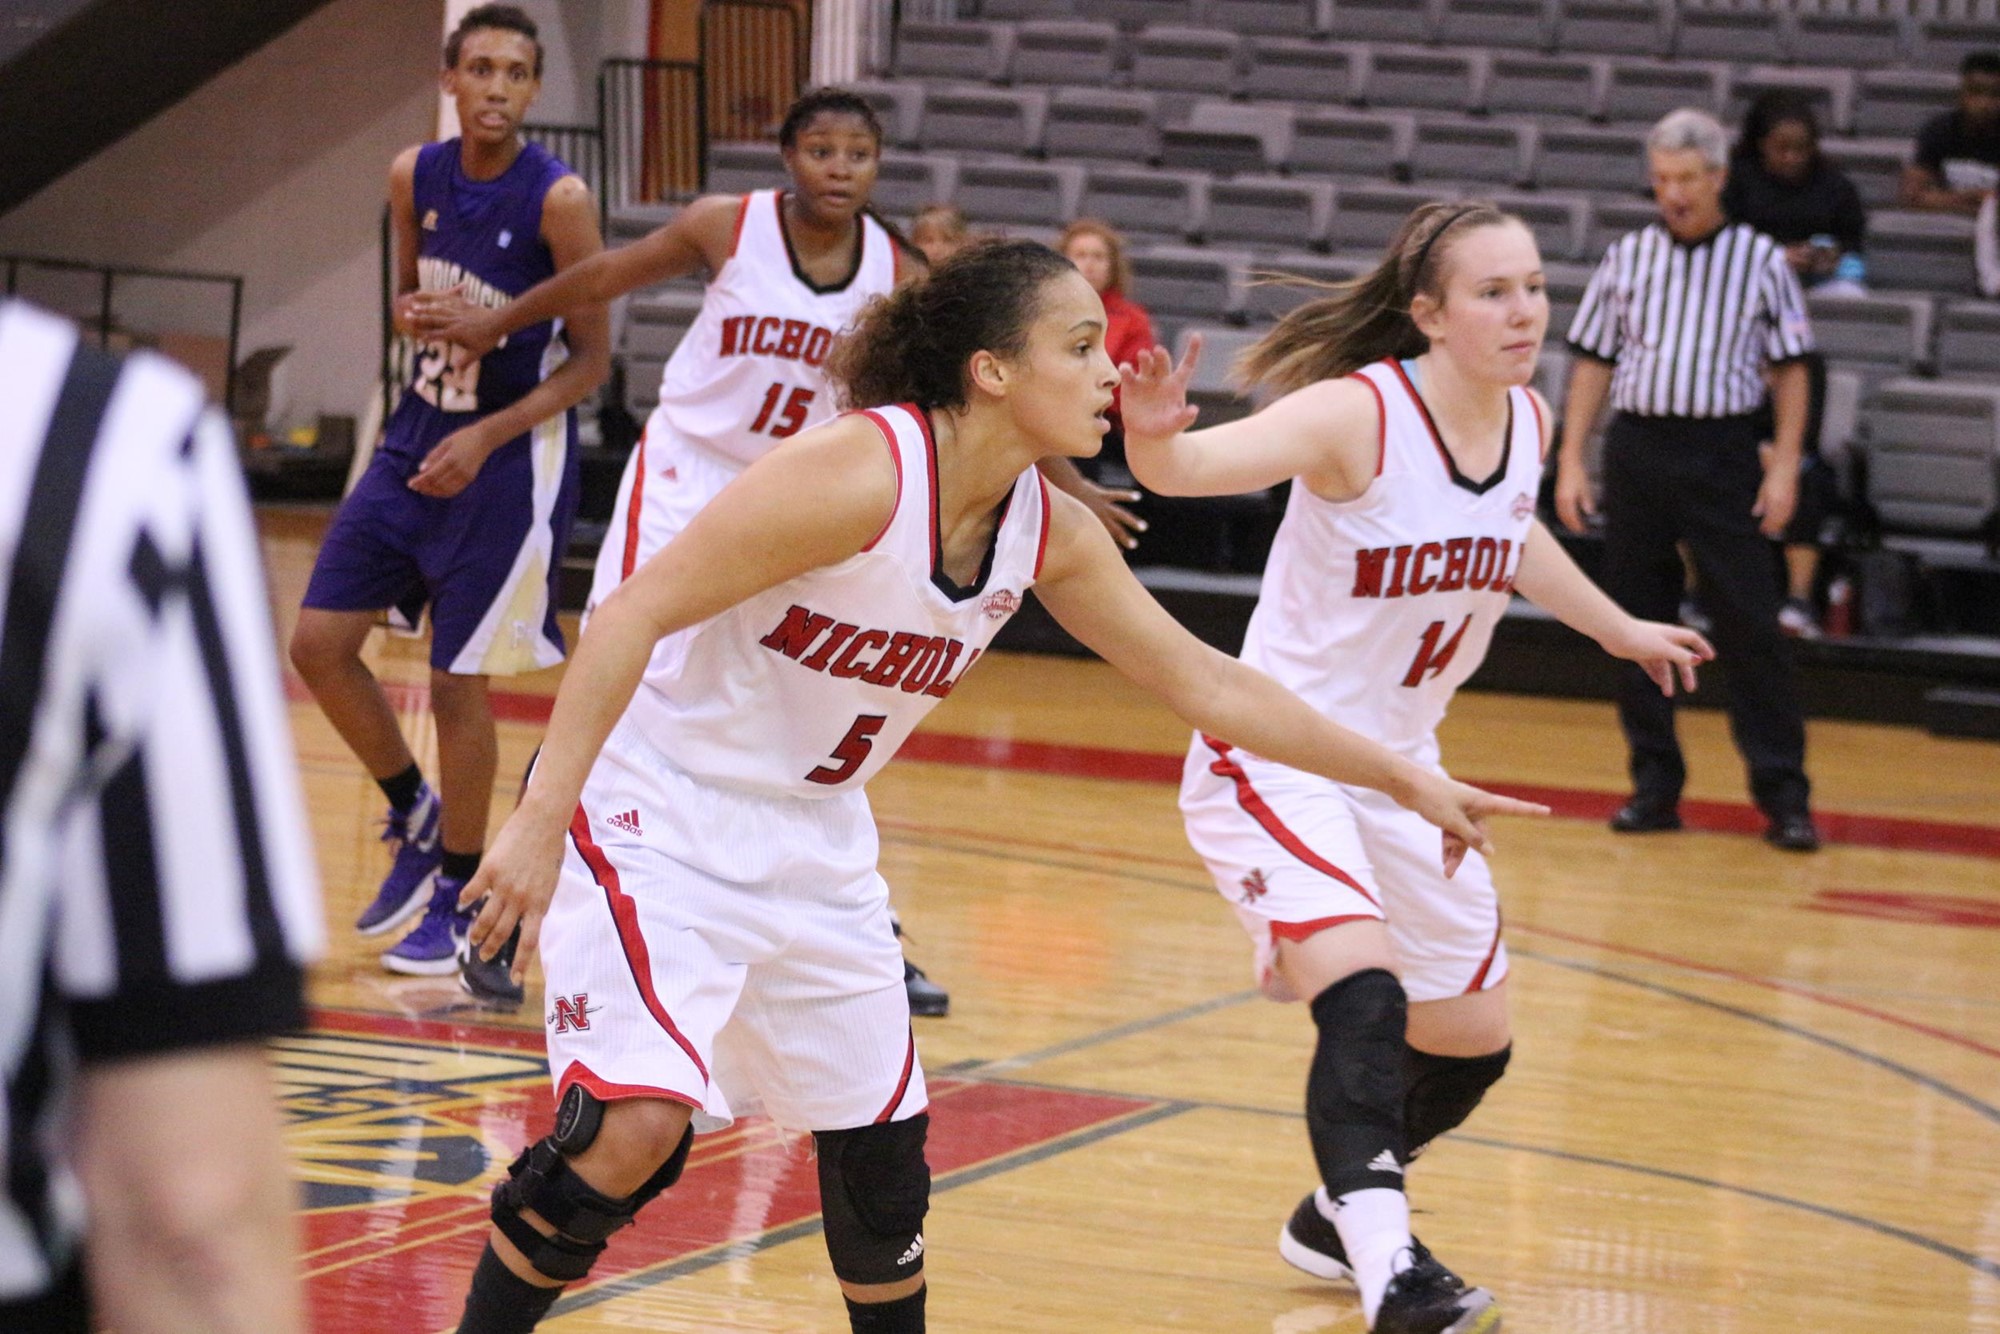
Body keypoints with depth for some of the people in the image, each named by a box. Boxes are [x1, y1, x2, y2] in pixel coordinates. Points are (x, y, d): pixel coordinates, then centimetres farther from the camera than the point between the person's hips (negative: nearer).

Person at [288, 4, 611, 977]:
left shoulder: (558, 201, -16)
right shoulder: (415, 177, 0)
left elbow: (590, 361, -12)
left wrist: (487, 438, -22)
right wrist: (412, 315, -9)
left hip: (510, 458, -6)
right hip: (418, 436, 6)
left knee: (458, 681, -2)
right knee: (320, 643, 3)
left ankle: (457, 900, 15)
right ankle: (416, 816, 24)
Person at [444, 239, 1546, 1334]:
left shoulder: (1050, 534, -2)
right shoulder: (860, 472, -25)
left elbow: (1200, 680, 10)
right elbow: (632, 614, -25)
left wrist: (1404, 780, 11)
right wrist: (542, 816, -30)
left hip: (812, 840, 8)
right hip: (654, 818, -8)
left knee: (882, 1144, 13)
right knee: (638, 1122, -24)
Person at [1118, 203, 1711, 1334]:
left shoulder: (1528, 423, -2)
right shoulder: (1359, 413, -23)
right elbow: (1188, 467, -37)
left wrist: (1617, 627, 34)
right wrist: (1152, 434, -59)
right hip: (1276, 758, -8)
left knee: (1473, 1043, 16)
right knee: (1365, 999, -29)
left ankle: (1340, 1217, 40)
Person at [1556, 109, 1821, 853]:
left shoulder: (1760, 260, 3)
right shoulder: (1628, 257, 8)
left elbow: (1789, 368, 3)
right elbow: (1594, 361, 11)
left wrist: (1785, 465, -6)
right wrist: (1571, 461, 4)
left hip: (1722, 453, -3)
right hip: (1636, 448, 3)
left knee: (1750, 624, -5)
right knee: (1636, 621, 5)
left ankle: (1783, 795, -2)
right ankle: (1655, 785, 14)